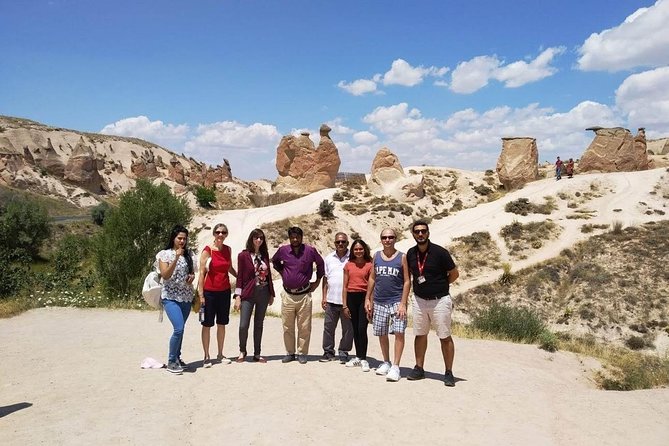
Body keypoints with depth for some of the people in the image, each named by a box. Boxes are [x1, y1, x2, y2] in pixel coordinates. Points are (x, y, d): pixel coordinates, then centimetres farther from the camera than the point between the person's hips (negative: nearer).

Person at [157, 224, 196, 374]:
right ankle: (171, 362, -2)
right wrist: (176, 258, -24)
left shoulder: (188, 254, 9)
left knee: (180, 329, 11)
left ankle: (177, 357, 25)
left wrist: (192, 276, -1)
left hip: (186, 296, 5)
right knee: (179, 328, -16)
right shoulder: (165, 254, -6)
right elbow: (165, 275, -16)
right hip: (171, 297, -5)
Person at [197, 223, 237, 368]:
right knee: (207, 325, 4)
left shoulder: (228, 249, 5)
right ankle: (206, 357, 13)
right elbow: (202, 273, -10)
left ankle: (220, 354, 24)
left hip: (225, 291, 5)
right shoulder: (207, 250, -9)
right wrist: (201, 295, -13)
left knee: (222, 324, 12)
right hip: (209, 292, -5)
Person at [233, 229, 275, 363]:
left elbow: (268, 275, 13)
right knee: (243, 325, -7)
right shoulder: (243, 255, -3)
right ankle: (242, 351, 17)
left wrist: (271, 294, 12)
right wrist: (238, 296, -8)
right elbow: (240, 276, -3)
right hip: (248, 294, -3)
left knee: (259, 325, 9)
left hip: (263, 293, 4)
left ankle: (257, 354, 20)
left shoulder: (265, 255, 8)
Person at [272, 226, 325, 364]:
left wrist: (317, 280, 12)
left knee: (304, 327, 3)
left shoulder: (310, 250, -5)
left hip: (304, 295, -2)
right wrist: (282, 272, 12)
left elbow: (320, 263, 13)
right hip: (288, 294, 2)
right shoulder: (283, 250, -1)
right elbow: (274, 261, 21)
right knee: (287, 327, 8)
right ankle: (289, 353, 19)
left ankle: (302, 353, 14)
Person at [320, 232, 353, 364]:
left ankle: (344, 353, 17)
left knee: (347, 329, 5)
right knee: (328, 327, 8)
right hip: (331, 299, 3)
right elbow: (325, 278, 14)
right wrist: (324, 297, 8)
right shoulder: (329, 258, 10)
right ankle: (328, 351, 20)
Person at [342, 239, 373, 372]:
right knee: (355, 329, 11)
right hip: (351, 297, 3)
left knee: (362, 328, -8)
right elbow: (345, 286, 10)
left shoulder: (369, 265, 0)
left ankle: (363, 359, 2)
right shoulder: (348, 265, 9)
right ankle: (358, 357, 22)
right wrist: (345, 305, 6)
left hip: (364, 297, -3)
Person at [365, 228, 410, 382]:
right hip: (379, 302, 4)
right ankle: (386, 362, 27)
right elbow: (372, 278, 13)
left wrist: (403, 303, -12)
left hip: (397, 301, -4)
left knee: (399, 332, -11)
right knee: (381, 334, 11)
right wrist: (367, 299, 7)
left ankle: (395, 366, -5)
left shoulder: (402, 257, -2)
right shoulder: (376, 256, 8)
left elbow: (407, 282, -5)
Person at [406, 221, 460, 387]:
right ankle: (419, 369, 23)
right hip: (419, 300, 5)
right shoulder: (411, 253, 2)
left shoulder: (440, 252, -13)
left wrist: (439, 286, 3)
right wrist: (421, 287, 8)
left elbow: (454, 274, -4)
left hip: (440, 300, -5)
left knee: (445, 337, 1)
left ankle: (449, 373, 9)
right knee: (420, 335, 12)